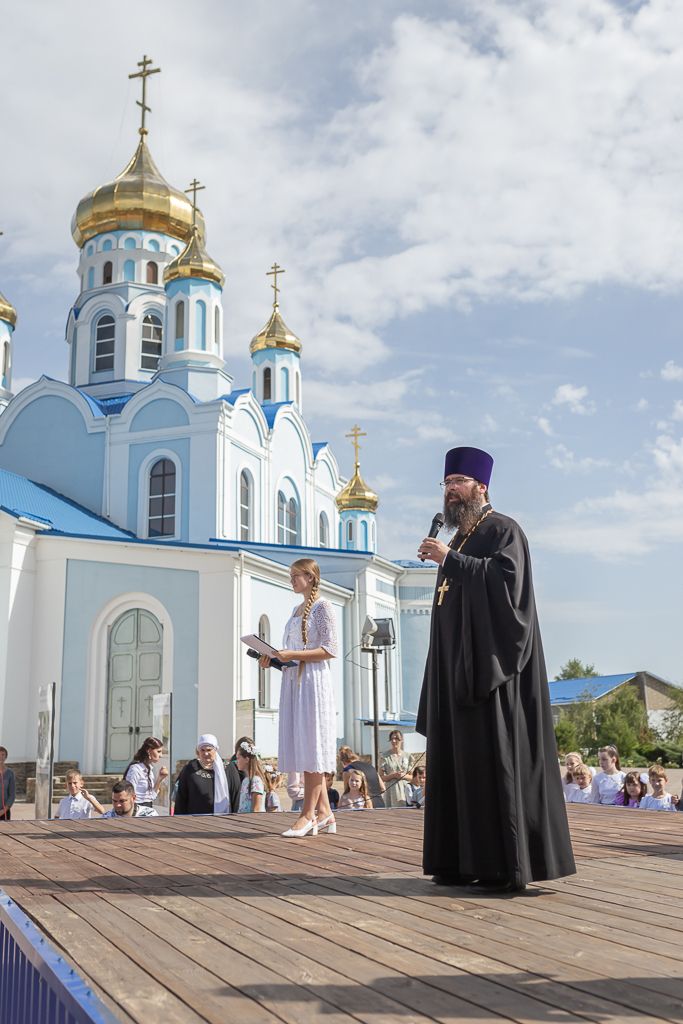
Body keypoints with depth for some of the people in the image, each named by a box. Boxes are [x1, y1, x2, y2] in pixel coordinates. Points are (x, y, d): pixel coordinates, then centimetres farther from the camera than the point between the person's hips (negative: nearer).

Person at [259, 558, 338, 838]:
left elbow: (329, 650, -12)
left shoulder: (322, 607, -3)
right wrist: (273, 659, 5)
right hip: (293, 680, 8)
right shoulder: (296, 610, 20)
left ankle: (308, 814, -5)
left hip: (313, 681, -8)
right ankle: (323, 811, 11)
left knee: (311, 744, -7)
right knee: (303, 746, 6)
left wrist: (292, 655, -18)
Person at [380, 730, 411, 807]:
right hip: (391, 790, -2)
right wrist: (393, 775, -16)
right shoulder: (385, 756, 1)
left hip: (405, 789, 2)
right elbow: (381, 777, -1)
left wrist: (404, 776, -9)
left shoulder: (407, 756, 8)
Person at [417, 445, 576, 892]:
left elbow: (507, 580, -22)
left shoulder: (502, 531, -4)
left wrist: (450, 561, -21)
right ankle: (465, 860, 10)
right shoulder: (457, 542, 21)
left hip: (492, 668, -9)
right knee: (460, 762, 6)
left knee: (498, 760, -9)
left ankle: (509, 866, -4)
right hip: (459, 671, 9)